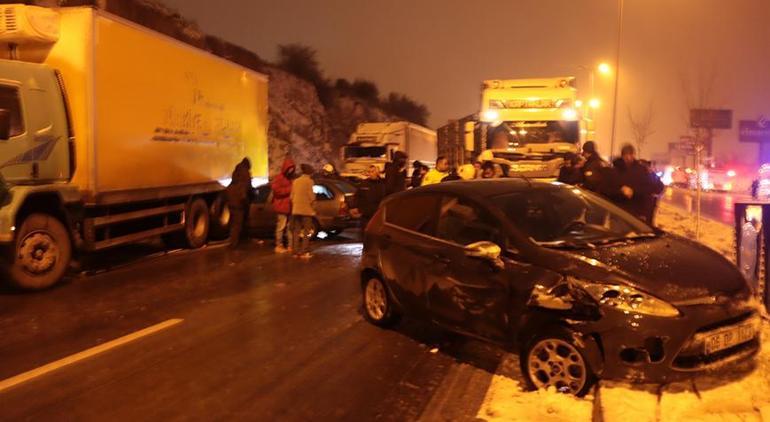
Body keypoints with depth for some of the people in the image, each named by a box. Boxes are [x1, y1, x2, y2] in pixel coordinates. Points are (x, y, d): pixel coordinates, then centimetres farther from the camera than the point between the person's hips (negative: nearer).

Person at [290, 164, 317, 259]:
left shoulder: (295, 181, 10)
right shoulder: (309, 181, -8)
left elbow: (292, 196, 11)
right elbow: (311, 196, -11)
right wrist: (313, 205, 2)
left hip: (296, 209, 6)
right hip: (306, 209, -6)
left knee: (296, 231, 9)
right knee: (306, 231, 0)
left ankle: (296, 252, 11)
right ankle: (304, 252, -3)